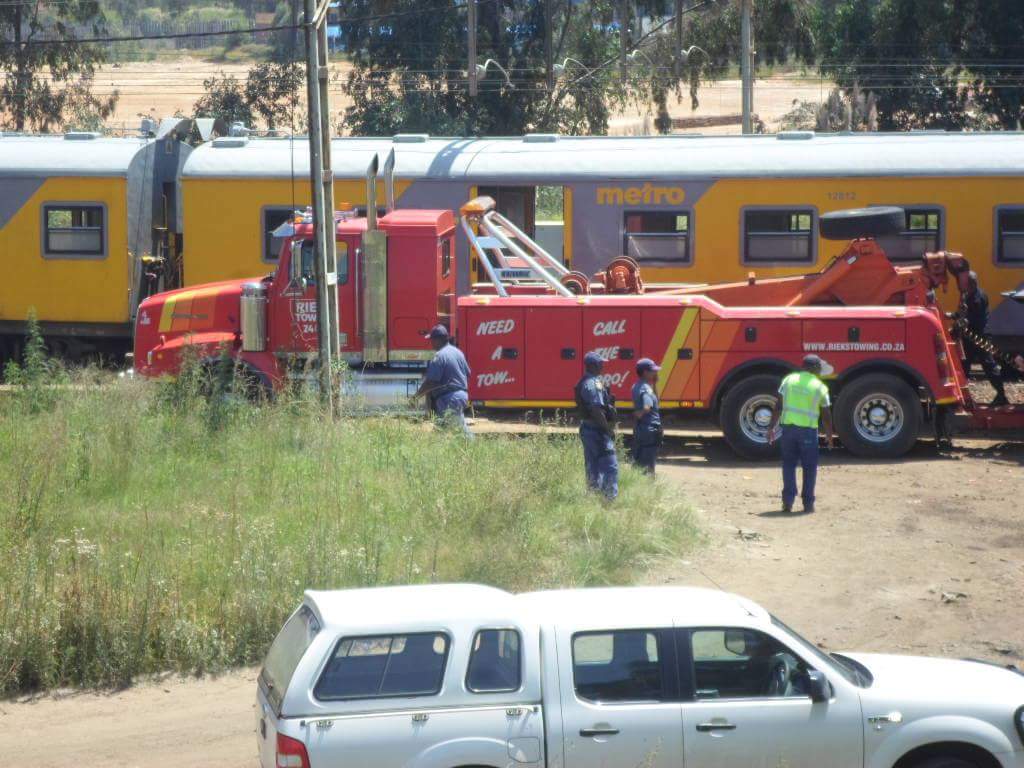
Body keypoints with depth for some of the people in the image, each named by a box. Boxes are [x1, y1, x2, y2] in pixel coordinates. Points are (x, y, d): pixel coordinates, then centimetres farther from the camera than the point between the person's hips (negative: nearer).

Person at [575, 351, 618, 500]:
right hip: (597, 430, -10)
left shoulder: (583, 383, 14)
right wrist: (609, 429, -18)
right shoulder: (594, 384, -18)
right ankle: (611, 497, -11)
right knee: (610, 466, -8)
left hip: (587, 428, 10)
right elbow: (597, 410, -24)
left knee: (592, 466, 14)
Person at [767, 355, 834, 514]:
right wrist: (829, 435, 13)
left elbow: (778, 406, 1)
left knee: (788, 464, 11)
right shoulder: (820, 387, -2)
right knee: (809, 467, 10)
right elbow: (826, 415, 2)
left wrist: (772, 427, 5)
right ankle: (808, 503, 11)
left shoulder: (789, 380, 4)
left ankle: (788, 501, 4)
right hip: (808, 429, -2)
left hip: (788, 426, 2)